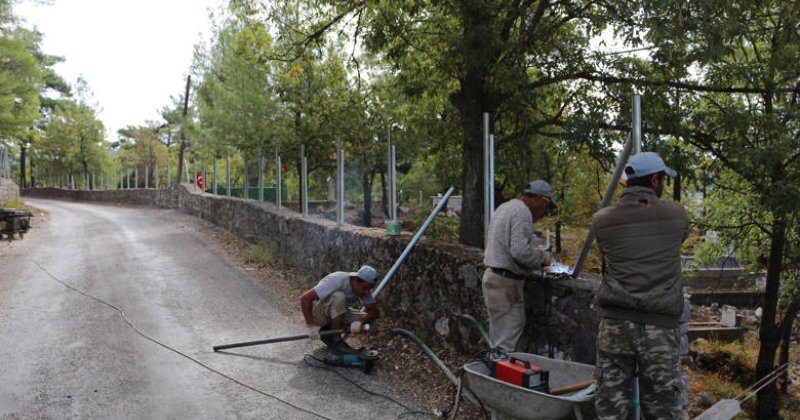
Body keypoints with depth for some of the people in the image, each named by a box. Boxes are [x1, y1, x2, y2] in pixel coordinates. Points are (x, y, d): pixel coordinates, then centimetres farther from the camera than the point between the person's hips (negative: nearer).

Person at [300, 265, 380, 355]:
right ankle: (336, 341, -21)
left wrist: (360, 322, -37)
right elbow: (305, 298, -34)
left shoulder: (364, 288, -13)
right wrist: (310, 326, -34)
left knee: (367, 321, -15)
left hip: (337, 313, 6)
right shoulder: (337, 281, -32)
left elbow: (375, 312, -17)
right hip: (318, 313, -6)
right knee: (338, 297, -35)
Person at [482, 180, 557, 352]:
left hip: (493, 275, 10)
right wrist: (543, 257, -7)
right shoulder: (523, 213, -14)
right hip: (506, 282, -10)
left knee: (499, 337, 14)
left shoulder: (505, 207, 18)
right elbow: (520, 251, -24)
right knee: (507, 341, -6)